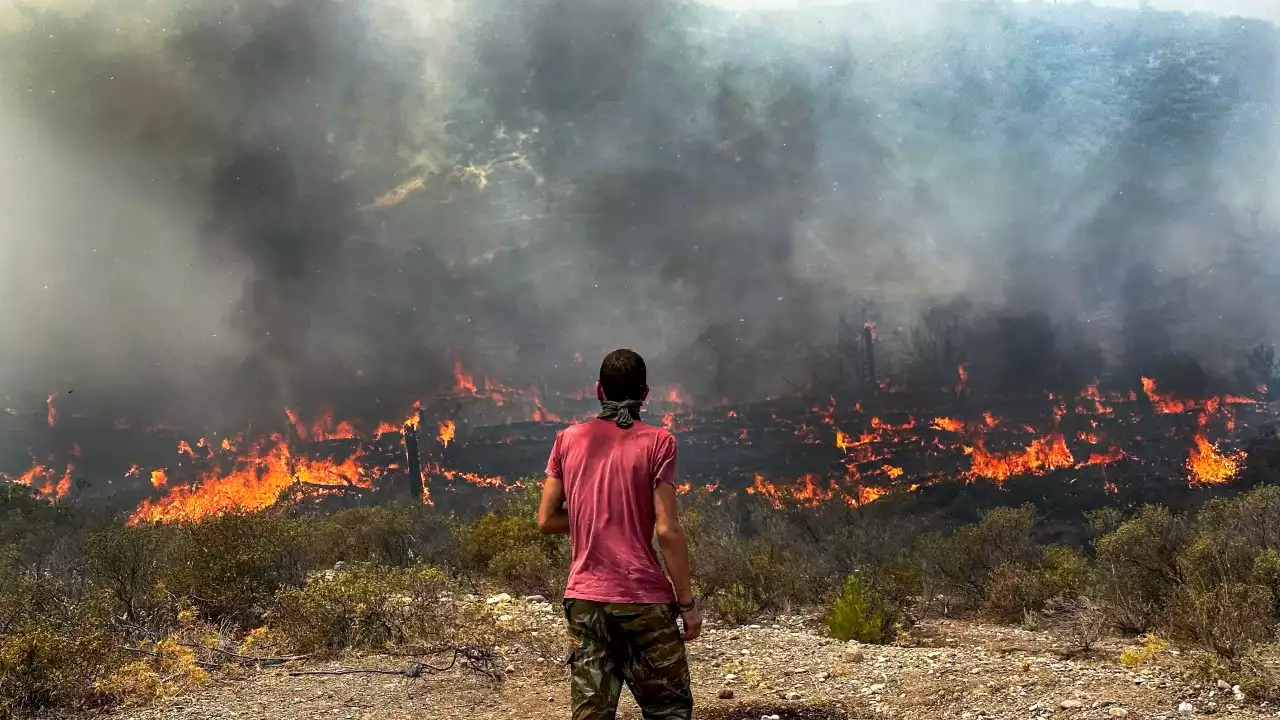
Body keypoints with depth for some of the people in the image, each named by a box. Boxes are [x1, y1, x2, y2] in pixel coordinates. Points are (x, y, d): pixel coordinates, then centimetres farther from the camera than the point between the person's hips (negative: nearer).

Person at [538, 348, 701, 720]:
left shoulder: (569, 439, 5)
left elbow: (546, 520, 5)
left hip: (584, 599, 4)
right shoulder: (656, 441, -6)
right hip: (645, 599, -3)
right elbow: (667, 530, -11)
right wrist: (687, 603, -4)